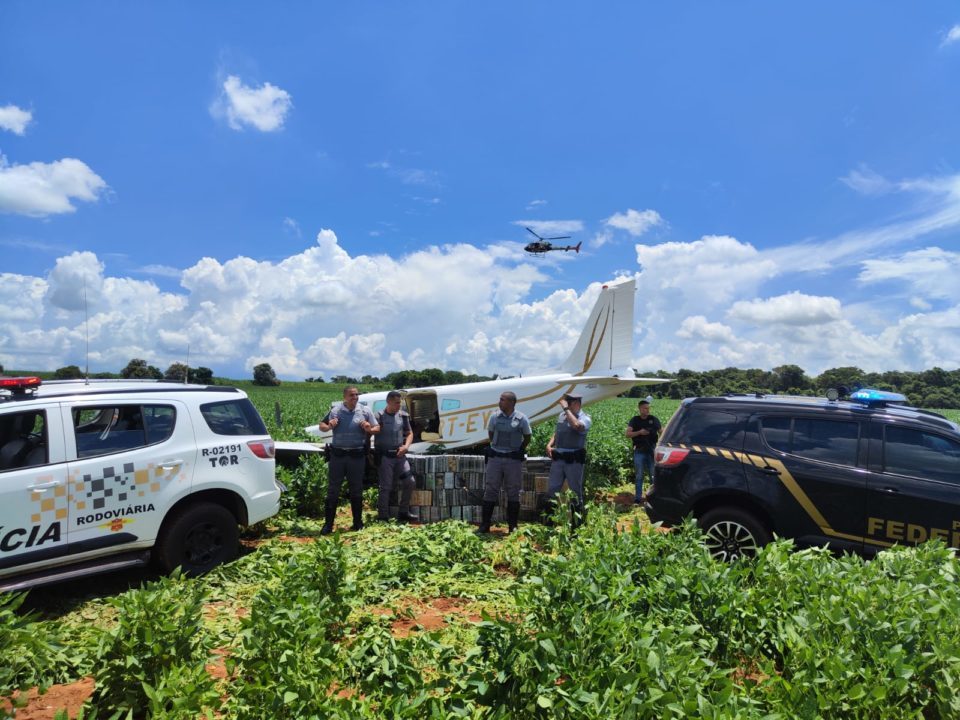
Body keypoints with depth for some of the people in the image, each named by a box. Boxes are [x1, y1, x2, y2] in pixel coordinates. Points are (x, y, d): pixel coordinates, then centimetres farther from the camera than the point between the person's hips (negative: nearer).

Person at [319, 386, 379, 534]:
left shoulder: (365, 410, 2)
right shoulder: (335, 410, 3)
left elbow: (377, 428, 6)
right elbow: (322, 425, 10)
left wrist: (369, 429, -16)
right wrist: (328, 427, -12)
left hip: (357, 455, 0)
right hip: (338, 454, 0)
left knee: (356, 489, 9)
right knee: (333, 489, 3)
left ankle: (358, 522, 20)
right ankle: (328, 524, 9)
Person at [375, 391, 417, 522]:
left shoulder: (403, 415, 5)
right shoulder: (379, 417, -11)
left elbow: (409, 433, 11)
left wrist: (406, 446, -5)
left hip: (399, 455, 6)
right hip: (385, 457, -5)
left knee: (410, 482, 4)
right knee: (386, 487, -2)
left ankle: (403, 513, 18)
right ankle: (383, 517, 10)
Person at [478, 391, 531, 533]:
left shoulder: (521, 419, -6)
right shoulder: (495, 416, 0)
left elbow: (527, 437, 6)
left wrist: (519, 450, 8)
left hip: (513, 459, -2)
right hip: (495, 457, 2)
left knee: (513, 492, 6)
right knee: (490, 490, 3)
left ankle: (513, 526, 16)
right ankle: (484, 525, 10)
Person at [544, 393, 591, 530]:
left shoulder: (584, 418, -10)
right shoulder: (562, 415, 9)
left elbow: (577, 426, -35)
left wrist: (566, 408, -27)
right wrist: (549, 444, 4)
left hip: (574, 459, -6)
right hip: (558, 457, 6)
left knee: (576, 491, 4)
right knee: (552, 488, 10)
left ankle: (577, 523, 15)